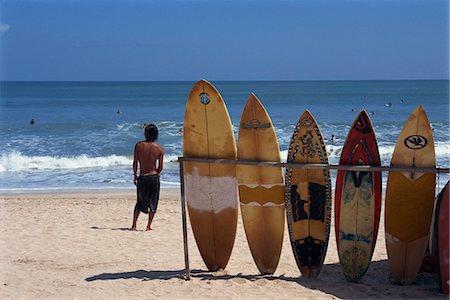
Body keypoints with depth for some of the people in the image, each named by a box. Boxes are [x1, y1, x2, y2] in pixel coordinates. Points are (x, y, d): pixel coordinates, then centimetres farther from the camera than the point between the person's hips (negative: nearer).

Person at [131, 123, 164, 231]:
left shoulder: (139, 145, -6)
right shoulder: (160, 148, -6)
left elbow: (135, 163, -3)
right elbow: (160, 167, -3)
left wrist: (135, 175, 10)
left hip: (142, 178, 1)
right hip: (154, 177, -1)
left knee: (140, 202, 16)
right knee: (153, 202, 12)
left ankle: (134, 225, 14)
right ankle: (149, 226, 11)